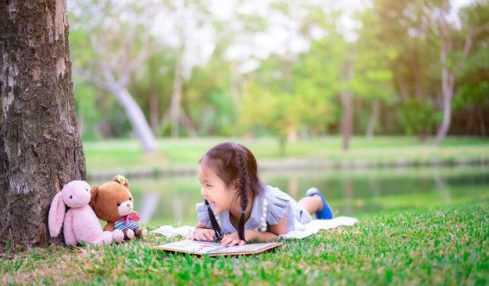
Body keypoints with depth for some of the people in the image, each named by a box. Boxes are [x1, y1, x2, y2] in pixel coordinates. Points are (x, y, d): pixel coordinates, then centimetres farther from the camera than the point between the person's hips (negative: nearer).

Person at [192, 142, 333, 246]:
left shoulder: (269, 202, -50)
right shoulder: (211, 209, -42)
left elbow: (279, 236, -35)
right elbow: (200, 228, -21)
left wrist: (252, 235, -55)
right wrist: (200, 232, -47)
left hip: (285, 220, -2)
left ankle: (315, 199, 67)